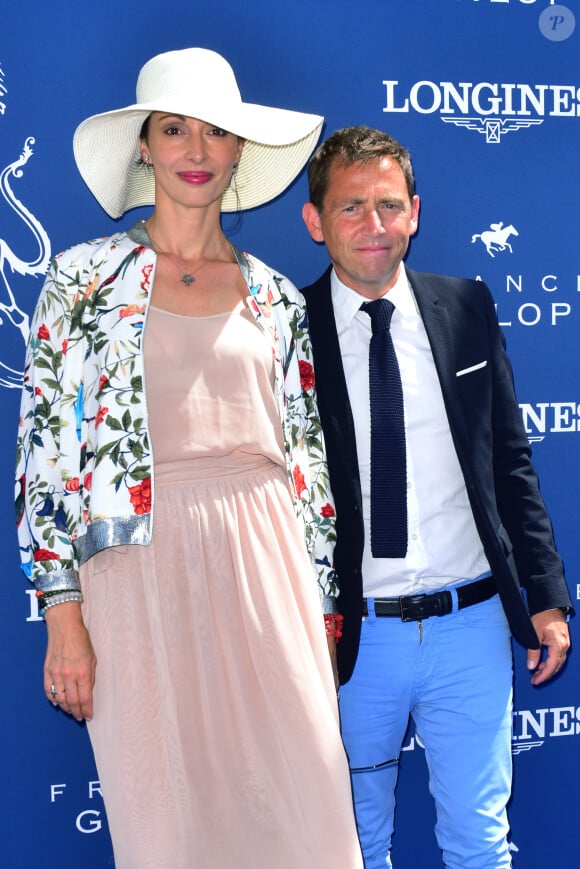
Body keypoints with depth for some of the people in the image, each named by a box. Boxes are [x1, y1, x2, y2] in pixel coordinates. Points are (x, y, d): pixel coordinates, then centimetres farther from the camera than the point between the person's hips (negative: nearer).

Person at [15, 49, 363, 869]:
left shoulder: (277, 298, 10)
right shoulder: (85, 277, 3)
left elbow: (308, 461, 12)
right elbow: (46, 447, 0)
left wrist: (321, 609, 10)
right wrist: (63, 614, -6)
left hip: (264, 566, 2)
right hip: (141, 575, -2)